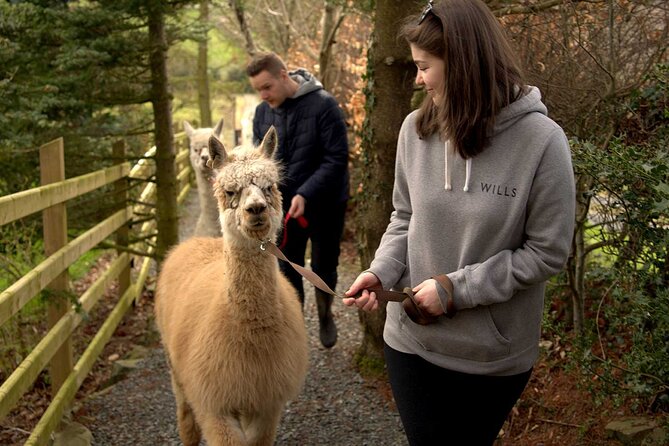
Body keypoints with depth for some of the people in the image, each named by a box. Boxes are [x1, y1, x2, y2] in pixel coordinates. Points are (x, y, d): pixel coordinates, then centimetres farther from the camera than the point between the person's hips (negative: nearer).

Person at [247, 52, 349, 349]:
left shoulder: (323, 105, -18)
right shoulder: (263, 112, -3)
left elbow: (336, 158, -19)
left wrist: (305, 194, -27)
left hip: (324, 204, -3)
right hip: (283, 205, 4)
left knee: (324, 266, 13)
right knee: (287, 272, 9)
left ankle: (325, 314, 39)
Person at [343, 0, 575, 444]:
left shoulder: (540, 140, -17)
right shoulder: (417, 128, -5)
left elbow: (547, 252, -13)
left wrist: (457, 288, -18)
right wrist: (381, 272, -10)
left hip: (495, 354, -3)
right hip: (411, 339, 3)